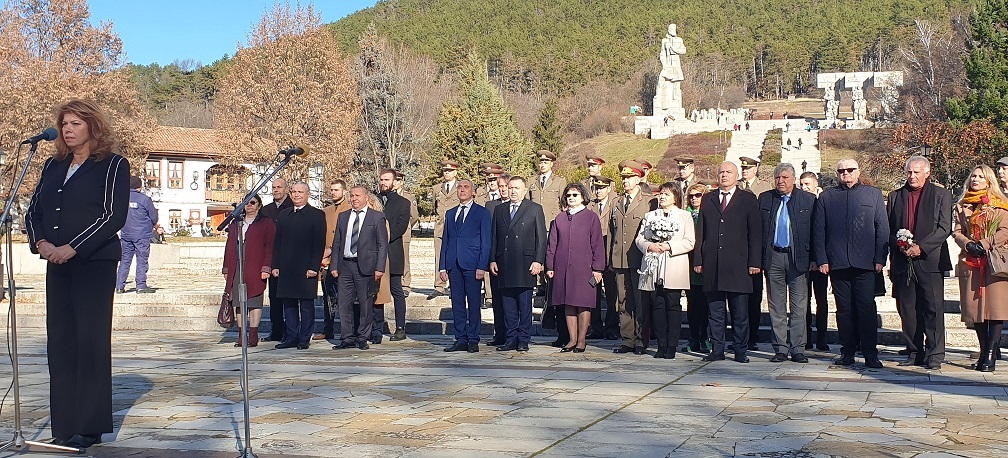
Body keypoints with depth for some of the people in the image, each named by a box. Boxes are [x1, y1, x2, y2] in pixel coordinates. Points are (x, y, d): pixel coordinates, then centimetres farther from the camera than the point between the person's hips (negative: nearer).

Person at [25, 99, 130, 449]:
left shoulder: (113, 165, -1)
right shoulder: (53, 166, 17)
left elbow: (114, 216, -11)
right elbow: (33, 211, 14)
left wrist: (72, 248, -17)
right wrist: (41, 242, -6)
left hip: (95, 263, -6)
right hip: (56, 264, 6)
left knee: (90, 342, -4)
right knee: (60, 342, 5)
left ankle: (89, 427, 1)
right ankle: (64, 426, 11)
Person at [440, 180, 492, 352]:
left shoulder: (482, 212, 3)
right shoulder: (450, 214, 18)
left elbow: (485, 241, -2)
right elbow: (445, 241, 16)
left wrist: (482, 266, -11)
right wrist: (442, 266, 8)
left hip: (472, 265, -5)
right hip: (454, 265, 5)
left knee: (473, 304, -2)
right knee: (457, 304, 6)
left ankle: (473, 340, 4)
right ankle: (461, 340, 12)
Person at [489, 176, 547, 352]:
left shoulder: (535, 209, 4)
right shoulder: (499, 209, 15)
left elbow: (541, 237, 0)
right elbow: (494, 237, 15)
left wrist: (538, 261, -8)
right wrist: (492, 260, 6)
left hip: (525, 264, -3)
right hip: (504, 264, 4)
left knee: (525, 305, 1)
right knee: (508, 305, 6)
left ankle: (524, 340, 7)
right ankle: (511, 339, 13)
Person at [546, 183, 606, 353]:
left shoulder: (591, 217, 3)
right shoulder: (560, 218, 12)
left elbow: (597, 245, 1)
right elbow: (552, 244, 13)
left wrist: (597, 269, -5)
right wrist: (550, 266, 6)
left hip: (583, 268, -3)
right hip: (563, 268, 3)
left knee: (583, 304, -1)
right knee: (568, 304, 6)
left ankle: (581, 340, 7)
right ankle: (572, 339, 13)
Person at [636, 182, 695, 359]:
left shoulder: (684, 216, 8)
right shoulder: (649, 216, 18)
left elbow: (689, 242, -2)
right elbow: (639, 239, 12)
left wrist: (669, 246, -13)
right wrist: (650, 246, -8)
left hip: (674, 270, -3)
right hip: (653, 269, 3)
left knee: (673, 306, -3)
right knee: (657, 306, 2)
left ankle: (671, 346, 0)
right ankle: (661, 345, 6)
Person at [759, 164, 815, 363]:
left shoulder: (808, 200, 3)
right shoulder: (765, 198, 8)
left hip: (798, 258, -2)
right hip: (773, 257, 2)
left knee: (799, 306, 1)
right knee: (776, 306, 6)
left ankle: (797, 349, 8)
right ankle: (780, 349, 12)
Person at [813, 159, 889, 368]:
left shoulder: (873, 194, 11)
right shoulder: (826, 197, 13)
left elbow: (882, 228, 7)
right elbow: (818, 231, 10)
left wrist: (880, 258, -1)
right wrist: (821, 259, 1)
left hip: (865, 262, -1)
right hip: (837, 263, 1)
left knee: (867, 308, -4)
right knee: (844, 309, 5)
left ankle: (870, 354, 2)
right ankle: (847, 353, 13)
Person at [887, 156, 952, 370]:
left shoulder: (941, 195, 5)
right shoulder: (895, 196, 15)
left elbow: (944, 228, -3)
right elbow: (888, 229, 13)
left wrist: (921, 247, -13)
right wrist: (899, 245, -6)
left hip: (929, 260, -3)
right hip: (902, 262, 3)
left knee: (933, 308, -4)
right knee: (907, 310, 5)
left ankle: (934, 355, 1)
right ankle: (915, 353, 13)